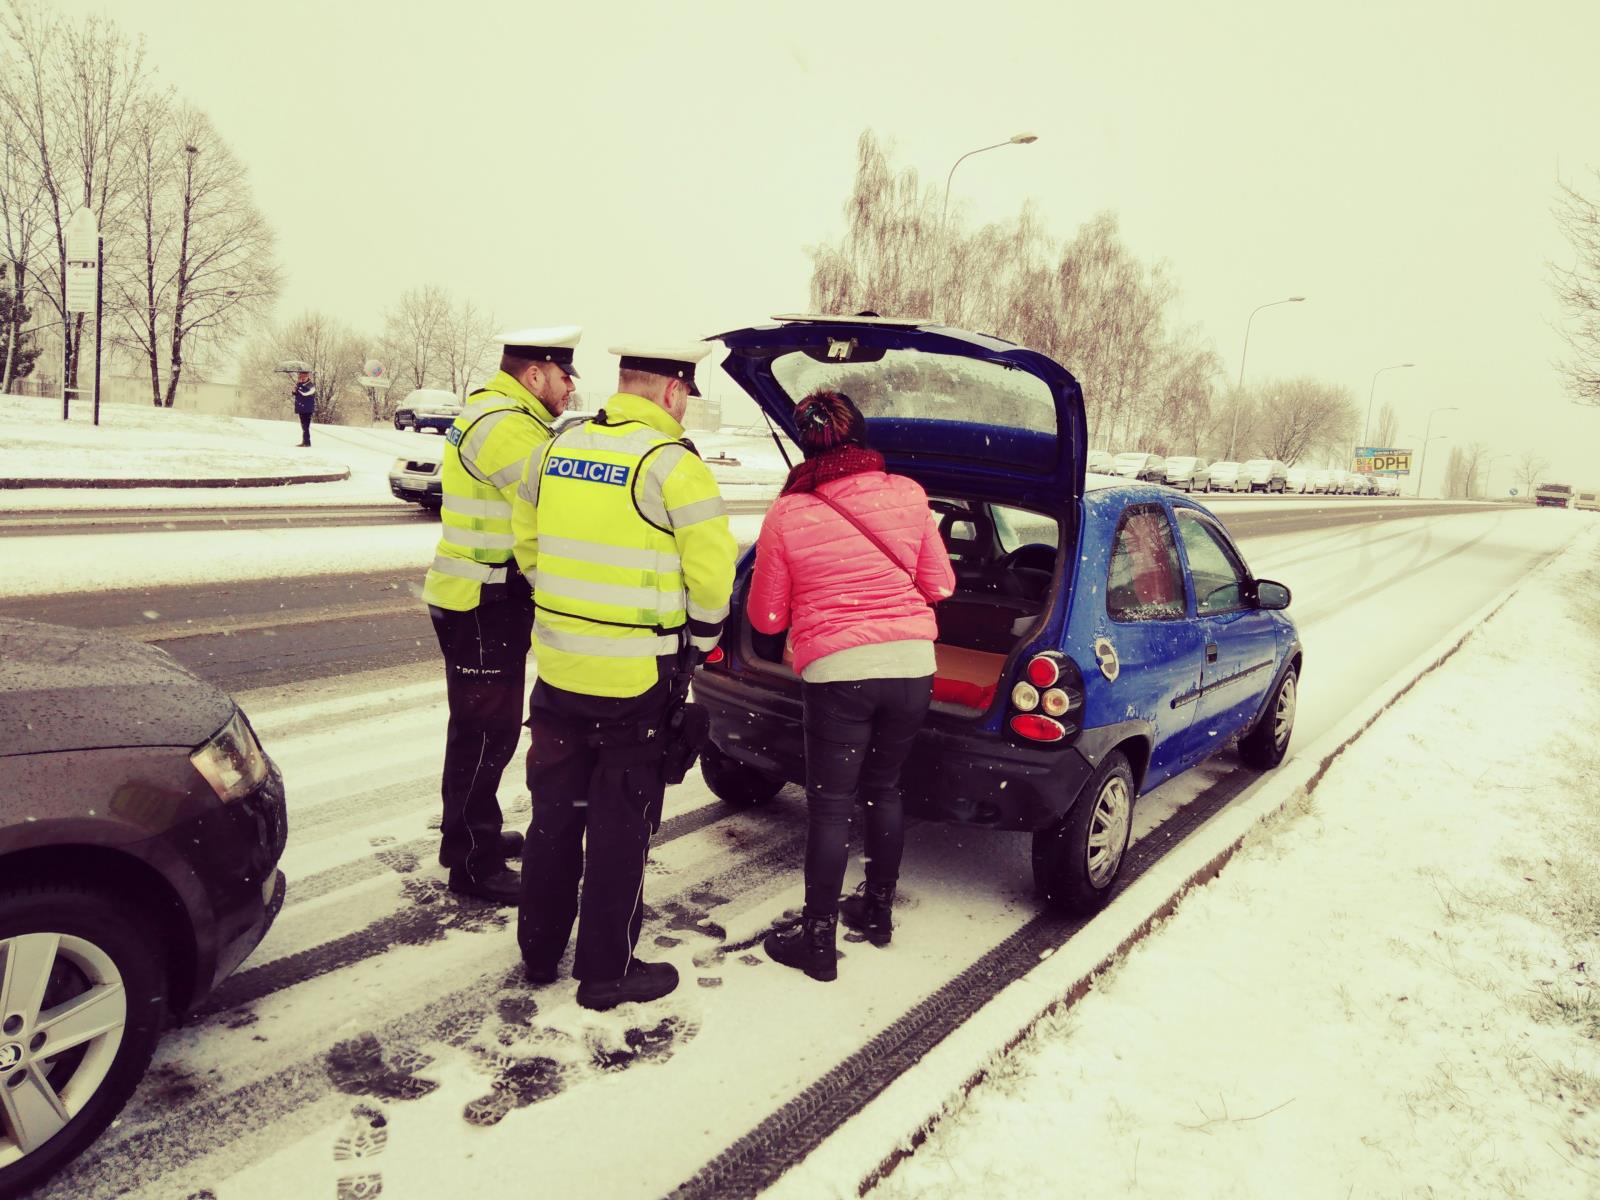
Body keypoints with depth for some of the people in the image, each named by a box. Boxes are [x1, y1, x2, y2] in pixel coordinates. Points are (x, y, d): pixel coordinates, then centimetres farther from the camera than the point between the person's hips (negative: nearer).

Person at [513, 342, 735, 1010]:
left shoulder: (556, 450, 6)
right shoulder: (671, 463, -14)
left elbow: (526, 541, 16)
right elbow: (712, 567, -14)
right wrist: (701, 638, 4)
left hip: (558, 668, 6)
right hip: (636, 680, -6)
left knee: (555, 812, 20)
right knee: (620, 826, 7)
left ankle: (539, 951, 34)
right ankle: (606, 973, 21)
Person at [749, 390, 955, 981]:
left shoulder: (787, 514, -5)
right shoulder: (906, 494, 3)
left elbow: (766, 616, 2)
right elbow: (939, 584, 11)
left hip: (837, 670, -4)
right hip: (912, 665, 4)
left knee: (829, 804, 7)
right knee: (883, 788, 20)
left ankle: (818, 940, 15)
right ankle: (877, 910, 36)